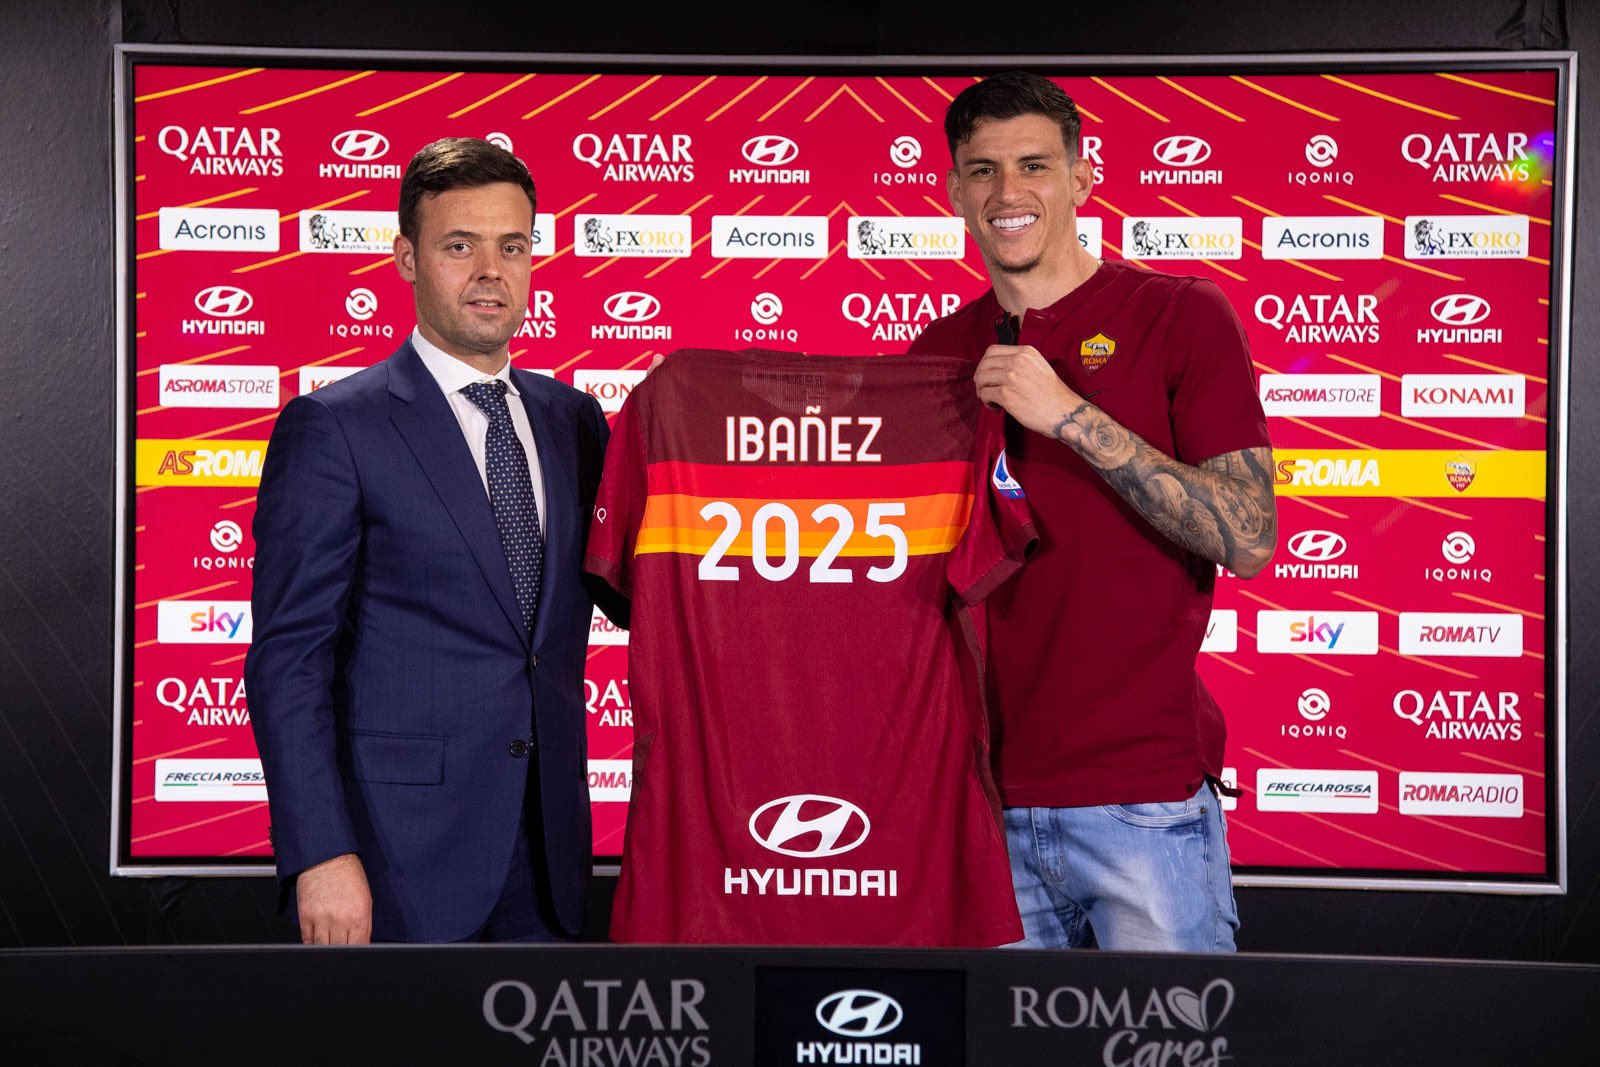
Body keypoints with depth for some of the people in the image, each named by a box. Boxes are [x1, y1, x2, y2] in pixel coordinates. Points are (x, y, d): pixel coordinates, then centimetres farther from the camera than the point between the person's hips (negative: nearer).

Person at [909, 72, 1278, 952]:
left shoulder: (1180, 316, -2)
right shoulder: (939, 353, 10)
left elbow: (1248, 539, -12)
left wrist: (1071, 415, -17)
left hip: (1145, 792, -4)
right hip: (985, 792, 4)